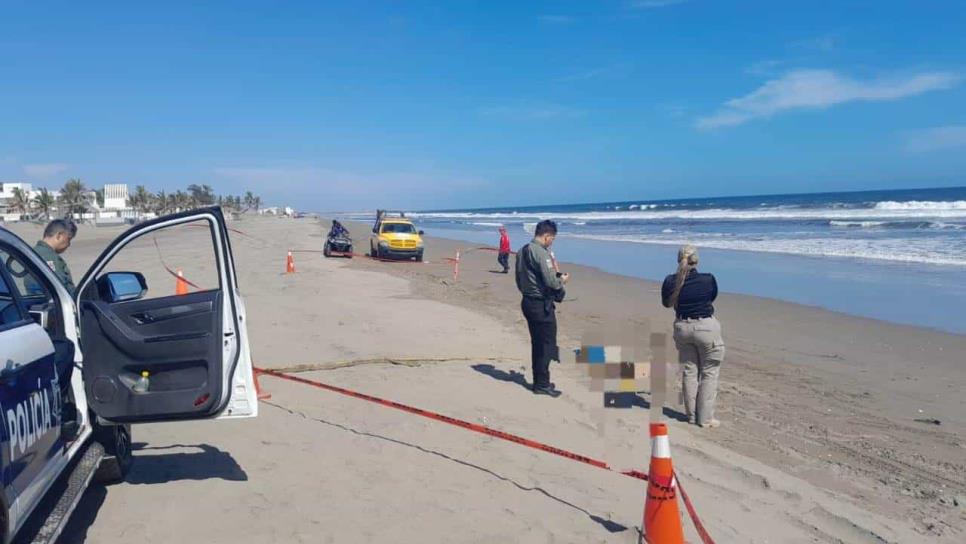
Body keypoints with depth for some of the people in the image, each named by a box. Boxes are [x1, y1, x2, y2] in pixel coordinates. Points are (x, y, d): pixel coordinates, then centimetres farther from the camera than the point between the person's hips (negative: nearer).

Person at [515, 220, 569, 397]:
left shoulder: (522, 251, 10)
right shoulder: (541, 253, -19)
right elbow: (551, 282, -22)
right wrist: (562, 280, -3)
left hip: (527, 301, 9)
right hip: (542, 305, -9)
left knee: (537, 343, 16)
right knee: (547, 344, 1)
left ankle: (539, 381, 25)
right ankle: (542, 384, 6)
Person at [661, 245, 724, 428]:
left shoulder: (670, 281, -9)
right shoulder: (708, 280, -16)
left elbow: (666, 303, 9)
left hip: (682, 327, 4)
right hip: (706, 327, -3)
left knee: (690, 372, 16)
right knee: (709, 373, 8)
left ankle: (692, 415, 23)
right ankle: (705, 418, 11)